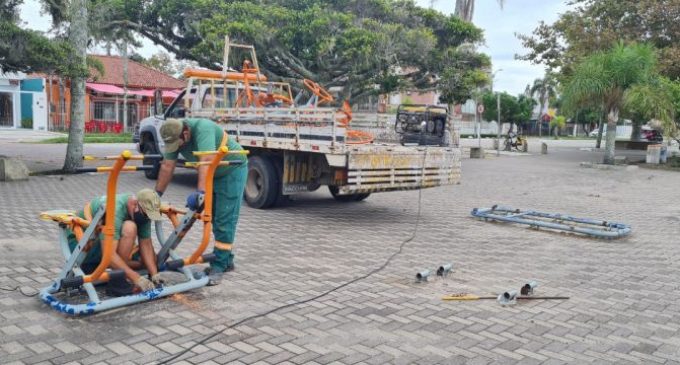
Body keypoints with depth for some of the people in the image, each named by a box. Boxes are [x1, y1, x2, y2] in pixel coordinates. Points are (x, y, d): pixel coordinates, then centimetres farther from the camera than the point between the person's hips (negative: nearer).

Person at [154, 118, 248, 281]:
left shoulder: (202, 128, -33)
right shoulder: (174, 136, -12)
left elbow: (206, 162, -45)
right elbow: (167, 166, -8)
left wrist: (200, 192, -53)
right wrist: (157, 193, -8)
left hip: (232, 170, -8)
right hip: (211, 174, 8)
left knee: (224, 220, -9)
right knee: (215, 219, 12)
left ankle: (219, 265, -4)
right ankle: (226, 261, 23)